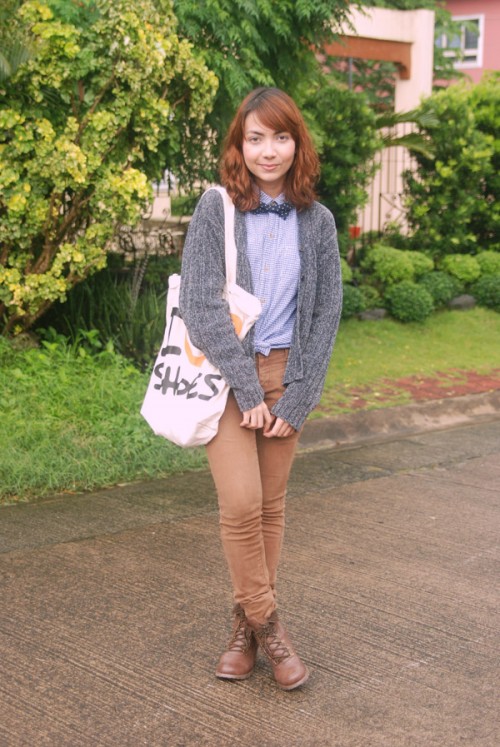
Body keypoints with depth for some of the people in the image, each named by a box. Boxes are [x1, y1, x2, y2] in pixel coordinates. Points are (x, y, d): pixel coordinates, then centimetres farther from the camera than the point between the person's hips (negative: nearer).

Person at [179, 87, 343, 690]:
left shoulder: (316, 221, 3)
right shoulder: (216, 209, -6)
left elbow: (326, 312, 3)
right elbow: (201, 305, -12)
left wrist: (296, 400, -5)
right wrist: (246, 390, -14)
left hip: (285, 374, 3)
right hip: (224, 372, -3)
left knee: (271, 506, 6)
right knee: (241, 503, -13)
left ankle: (246, 627, 19)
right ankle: (265, 625, 6)